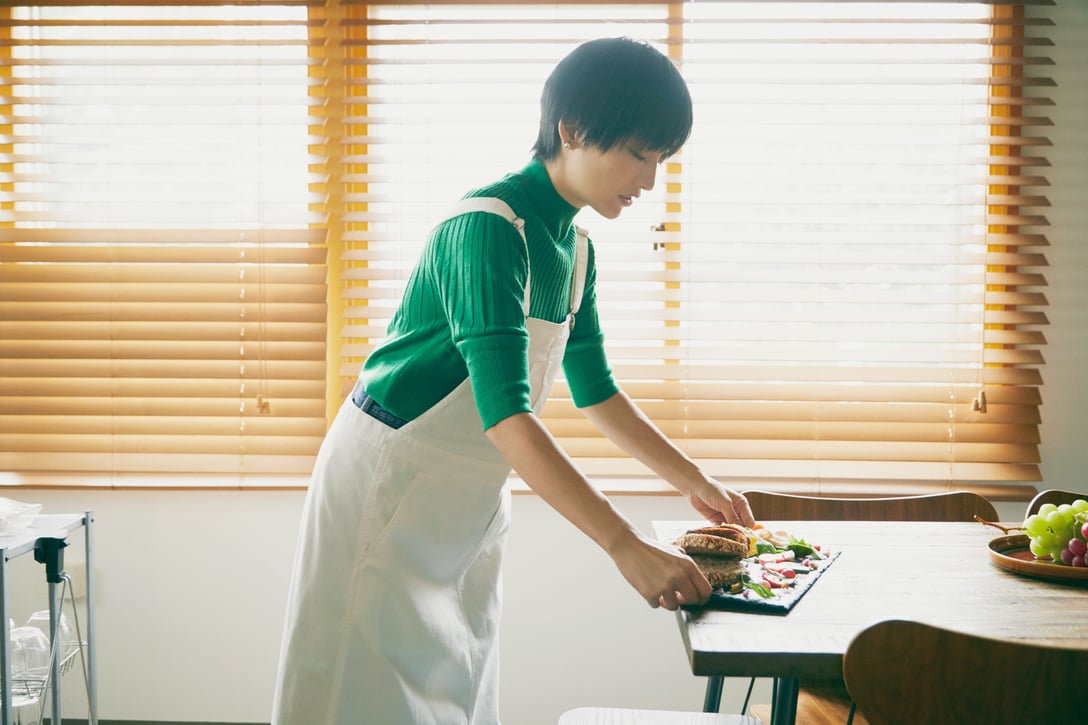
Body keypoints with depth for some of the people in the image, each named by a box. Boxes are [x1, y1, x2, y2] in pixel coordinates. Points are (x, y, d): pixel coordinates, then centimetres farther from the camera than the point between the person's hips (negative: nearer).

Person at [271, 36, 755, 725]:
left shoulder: (575, 247, 5)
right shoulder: (489, 227, -24)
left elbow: (596, 389, 17)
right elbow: (506, 414, -33)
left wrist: (694, 480, 15)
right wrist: (626, 544, -36)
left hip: (471, 498, 9)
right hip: (394, 479, -9)